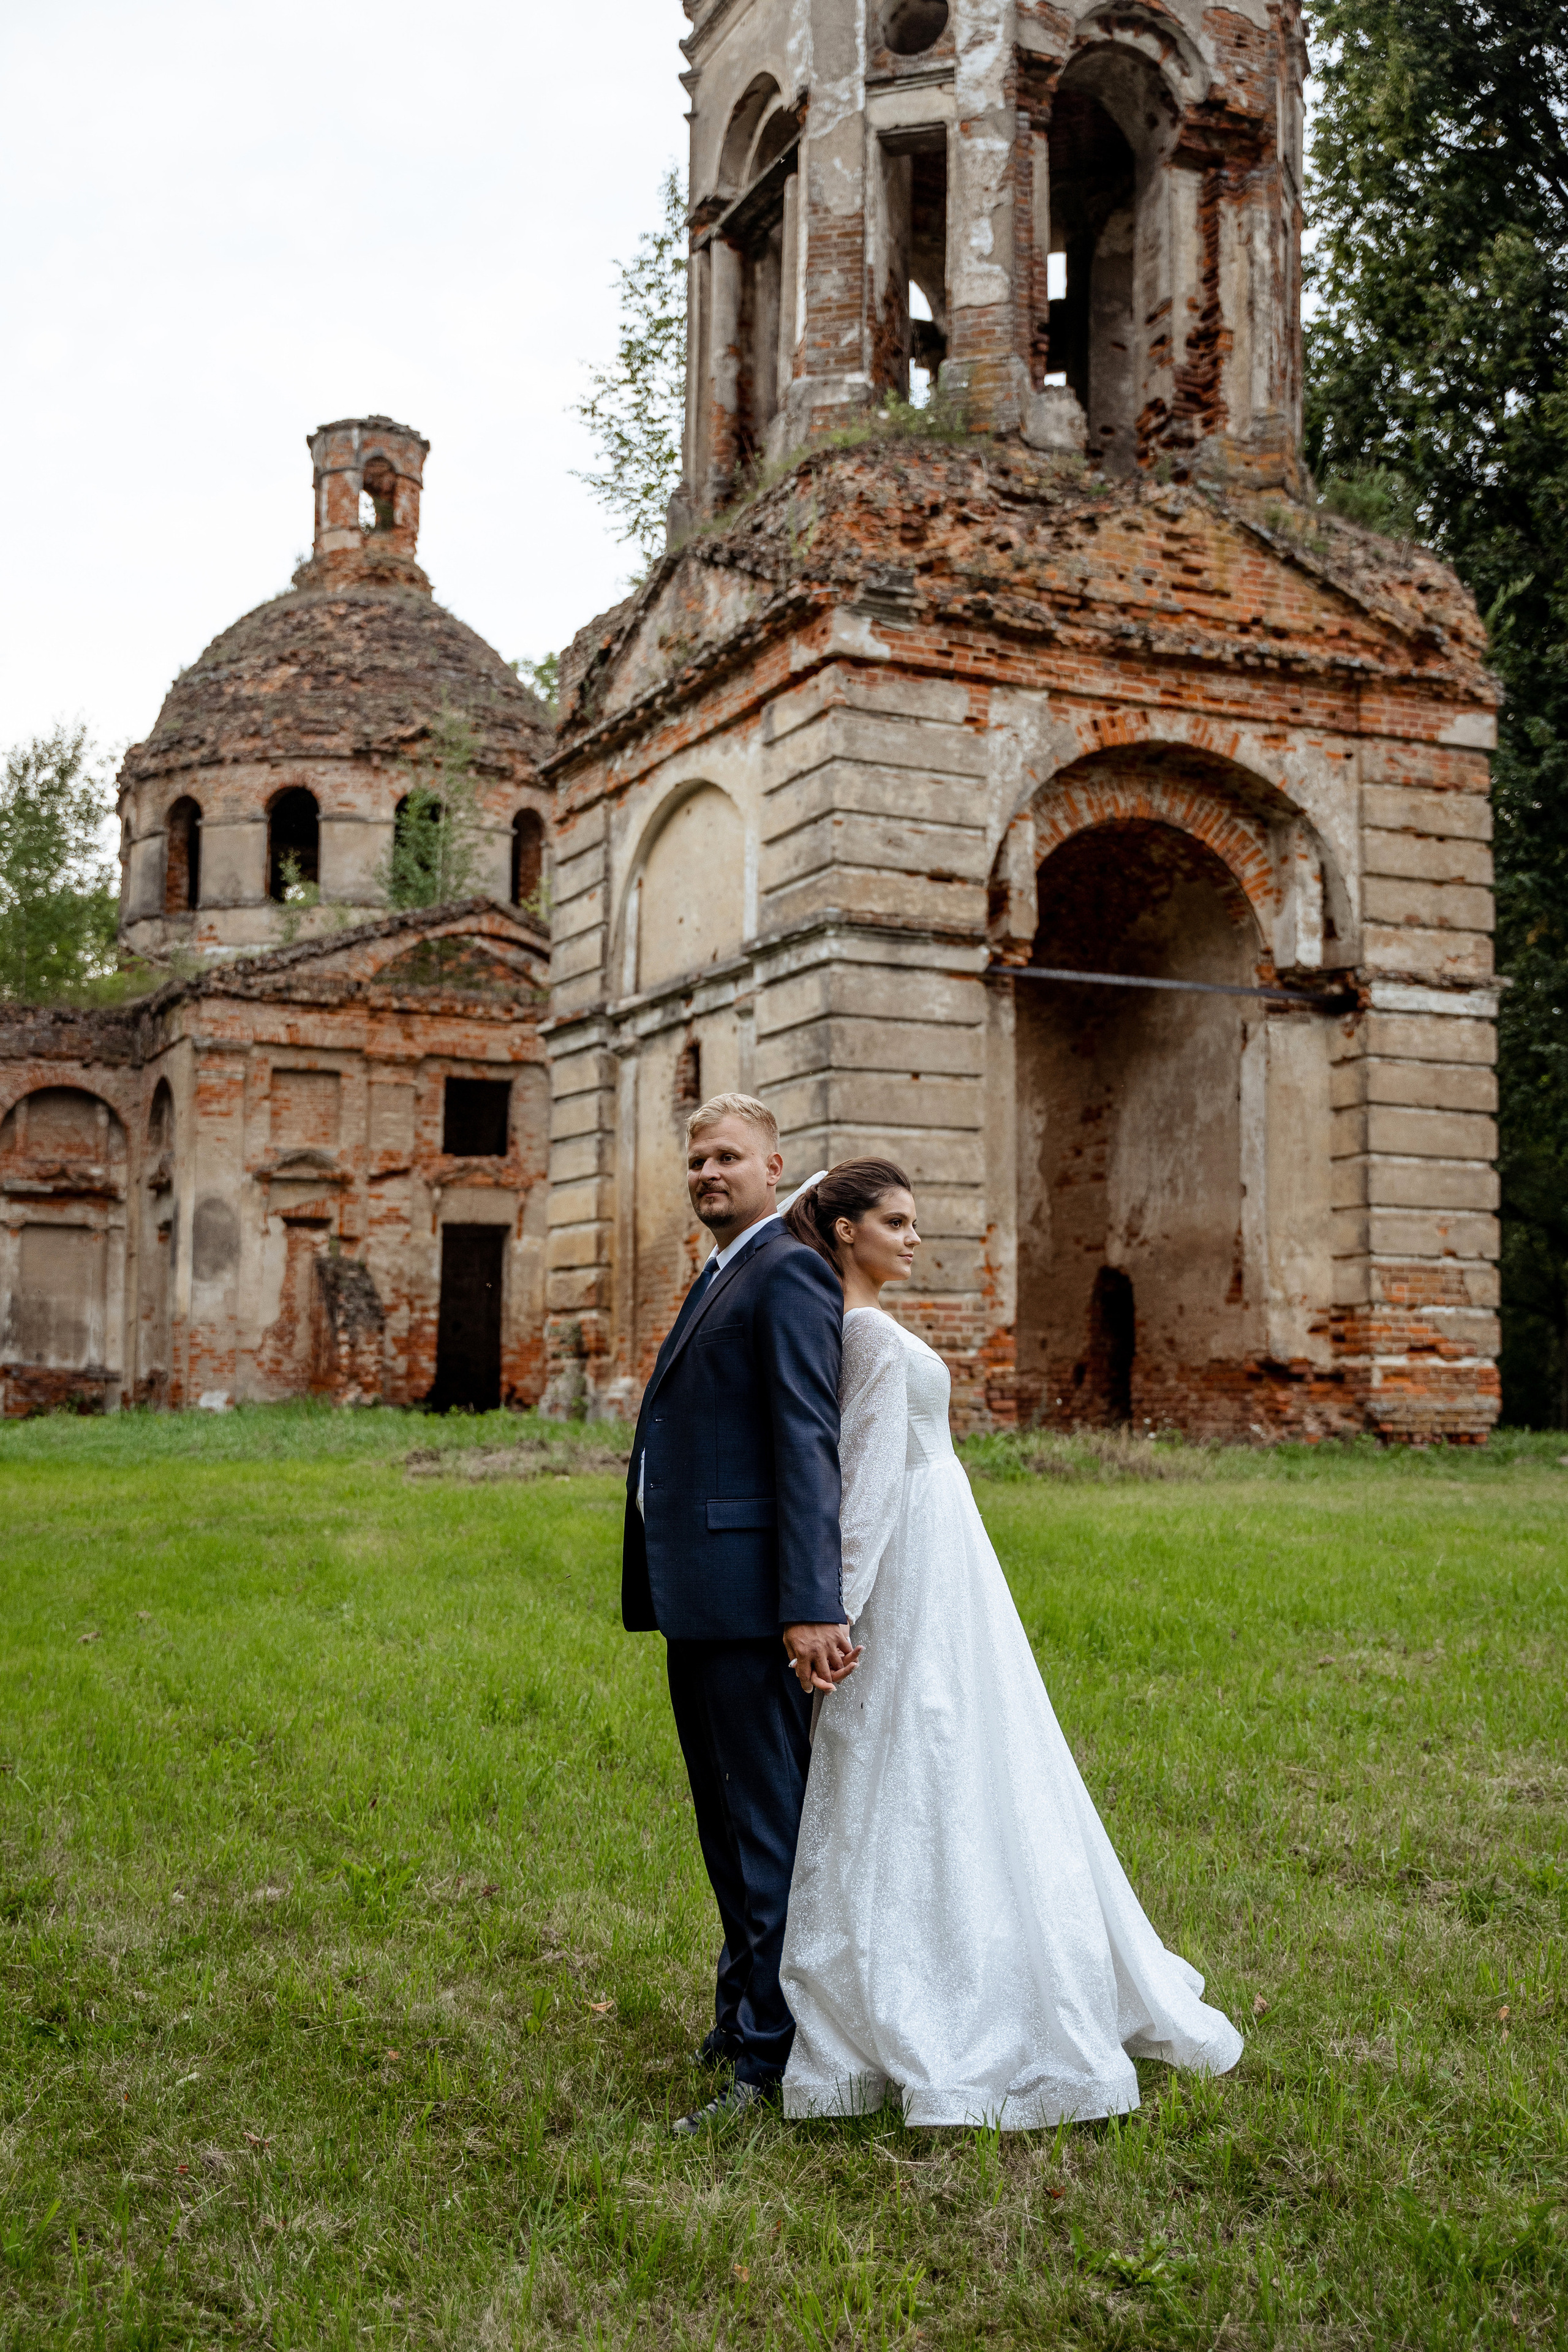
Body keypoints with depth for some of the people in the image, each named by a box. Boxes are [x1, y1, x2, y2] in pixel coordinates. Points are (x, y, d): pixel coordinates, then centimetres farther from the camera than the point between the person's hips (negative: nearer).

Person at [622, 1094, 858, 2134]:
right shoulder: (717, 1281, 20)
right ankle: (744, 2010, 34)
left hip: (749, 1594, -10)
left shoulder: (788, 1272, -11)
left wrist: (813, 1607, -26)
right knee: (725, 1820, 20)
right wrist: (658, 1584, 18)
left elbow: (809, 1443, -20)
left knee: (768, 1824, -2)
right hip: (698, 1596, 10)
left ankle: (774, 2057, 6)